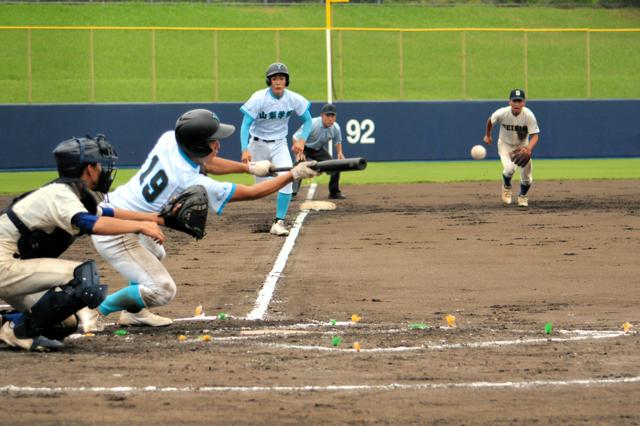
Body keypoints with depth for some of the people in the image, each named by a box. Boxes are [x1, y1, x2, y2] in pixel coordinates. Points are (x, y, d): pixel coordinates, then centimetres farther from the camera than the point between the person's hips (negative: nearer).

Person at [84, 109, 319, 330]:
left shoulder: (168, 140, -7)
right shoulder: (193, 183, -25)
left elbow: (205, 162, 14)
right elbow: (250, 193, -16)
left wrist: (249, 167, 6)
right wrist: (293, 174, -10)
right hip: (115, 235, -9)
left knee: (155, 254, 33)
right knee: (162, 290, -11)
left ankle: (132, 312, 34)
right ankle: (97, 312, 1)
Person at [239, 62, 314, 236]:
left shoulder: (294, 99, -11)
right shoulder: (258, 98, -19)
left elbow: (308, 120, 1)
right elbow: (245, 124, -21)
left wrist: (302, 140, -16)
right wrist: (245, 149, -35)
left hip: (279, 145, 1)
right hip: (258, 144, -1)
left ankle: (279, 222, -17)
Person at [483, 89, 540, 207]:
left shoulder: (529, 115, -27)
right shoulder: (502, 113, -26)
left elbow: (535, 135, -26)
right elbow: (490, 121, -3)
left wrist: (529, 148, -45)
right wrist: (487, 135, 11)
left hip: (522, 145, 1)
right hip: (505, 144, -1)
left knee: (526, 176, 0)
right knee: (509, 168, -27)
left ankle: (522, 196, 33)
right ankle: (507, 186, 9)